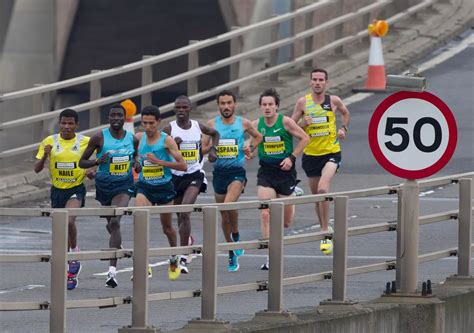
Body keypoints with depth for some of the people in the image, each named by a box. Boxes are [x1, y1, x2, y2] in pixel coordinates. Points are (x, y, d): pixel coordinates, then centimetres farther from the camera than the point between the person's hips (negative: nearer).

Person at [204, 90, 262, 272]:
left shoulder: (244, 124, 2)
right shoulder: (212, 124, 3)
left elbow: (258, 137, 20)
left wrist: (250, 149, 3)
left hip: (237, 171, -3)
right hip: (219, 173, 3)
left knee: (229, 203, -29)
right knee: (224, 215, 9)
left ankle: (236, 235, -3)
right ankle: (232, 255, 22)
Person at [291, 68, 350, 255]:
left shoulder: (333, 101, -1)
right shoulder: (302, 102, -2)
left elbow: (345, 113, 21)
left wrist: (343, 129, 5)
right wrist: (304, 124, -16)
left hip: (331, 152, -3)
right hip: (310, 154, 3)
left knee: (323, 190, -23)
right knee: (316, 195, 13)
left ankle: (325, 233, -18)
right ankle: (324, 229, 35)